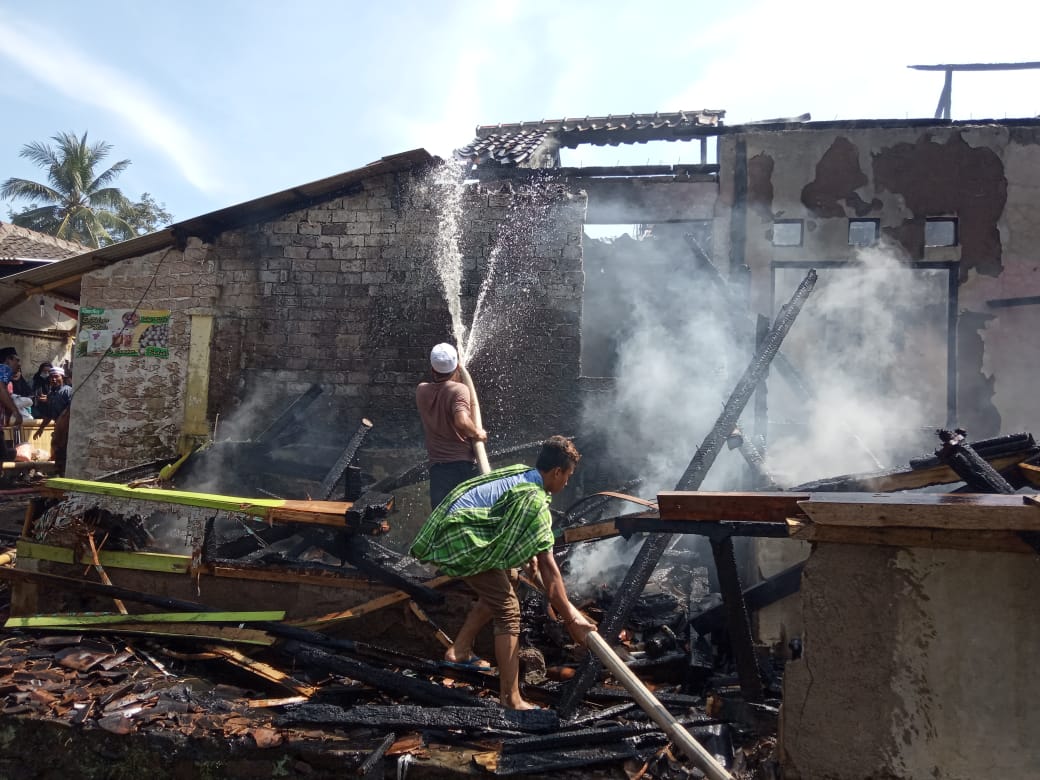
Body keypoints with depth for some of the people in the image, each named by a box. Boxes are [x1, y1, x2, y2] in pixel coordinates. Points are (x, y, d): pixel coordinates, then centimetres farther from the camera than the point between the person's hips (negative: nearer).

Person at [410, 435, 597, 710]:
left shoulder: (520, 472, 10)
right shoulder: (535, 502, -16)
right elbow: (549, 569, -16)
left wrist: (531, 556, 36)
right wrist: (570, 618, -12)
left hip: (453, 531, 10)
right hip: (463, 541, -10)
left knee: (502, 586, 24)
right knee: (507, 609, -7)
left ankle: (459, 650, 32)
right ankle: (511, 699, -6)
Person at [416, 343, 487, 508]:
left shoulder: (421, 391, 6)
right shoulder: (459, 390, -11)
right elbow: (462, 421, -28)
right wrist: (477, 433, -11)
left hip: (438, 465, 3)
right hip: (464, 463, -3)